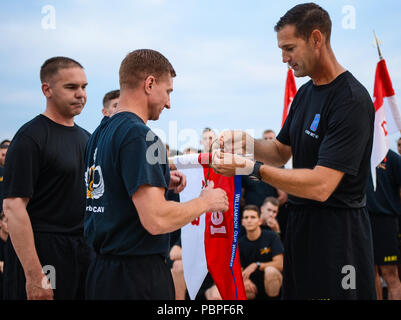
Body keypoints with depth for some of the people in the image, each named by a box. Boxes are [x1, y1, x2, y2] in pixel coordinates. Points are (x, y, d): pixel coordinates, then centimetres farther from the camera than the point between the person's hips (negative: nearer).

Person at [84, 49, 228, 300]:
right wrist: (206, 202, -9)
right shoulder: (139, 135, -17)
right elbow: (156, 220, -24)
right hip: (137, 277, -9)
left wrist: (159, 181, 17)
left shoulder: (100, 133, 11)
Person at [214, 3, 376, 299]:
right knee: (295, 292, 17)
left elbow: (321, 186, -26)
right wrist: (248, 143, -2)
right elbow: (282, 151, 18)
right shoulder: (305, 93, 10)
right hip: (300, 220, 9)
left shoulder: (352, 101, -20)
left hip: (338, 230, -9)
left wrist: (253, 168, -25)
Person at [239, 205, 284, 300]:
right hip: (253, 285, 1)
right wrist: (244, 279, -23)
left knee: (270, 270, -35)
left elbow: (280, 264, -13)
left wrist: (256, 265, -23)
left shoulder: (271, 236, -6)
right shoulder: (240, 243, 2)